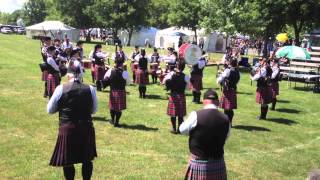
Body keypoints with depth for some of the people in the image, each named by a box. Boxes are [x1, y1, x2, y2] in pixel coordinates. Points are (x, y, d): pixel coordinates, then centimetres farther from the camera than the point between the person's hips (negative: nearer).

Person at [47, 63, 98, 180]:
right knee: (87, 159, 15)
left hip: (67, 128, -2)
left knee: (67, 160, 11)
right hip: (86, 128, 2)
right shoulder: (90, 89, -2)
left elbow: (50, 110, 3)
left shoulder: (61, 89, -7)